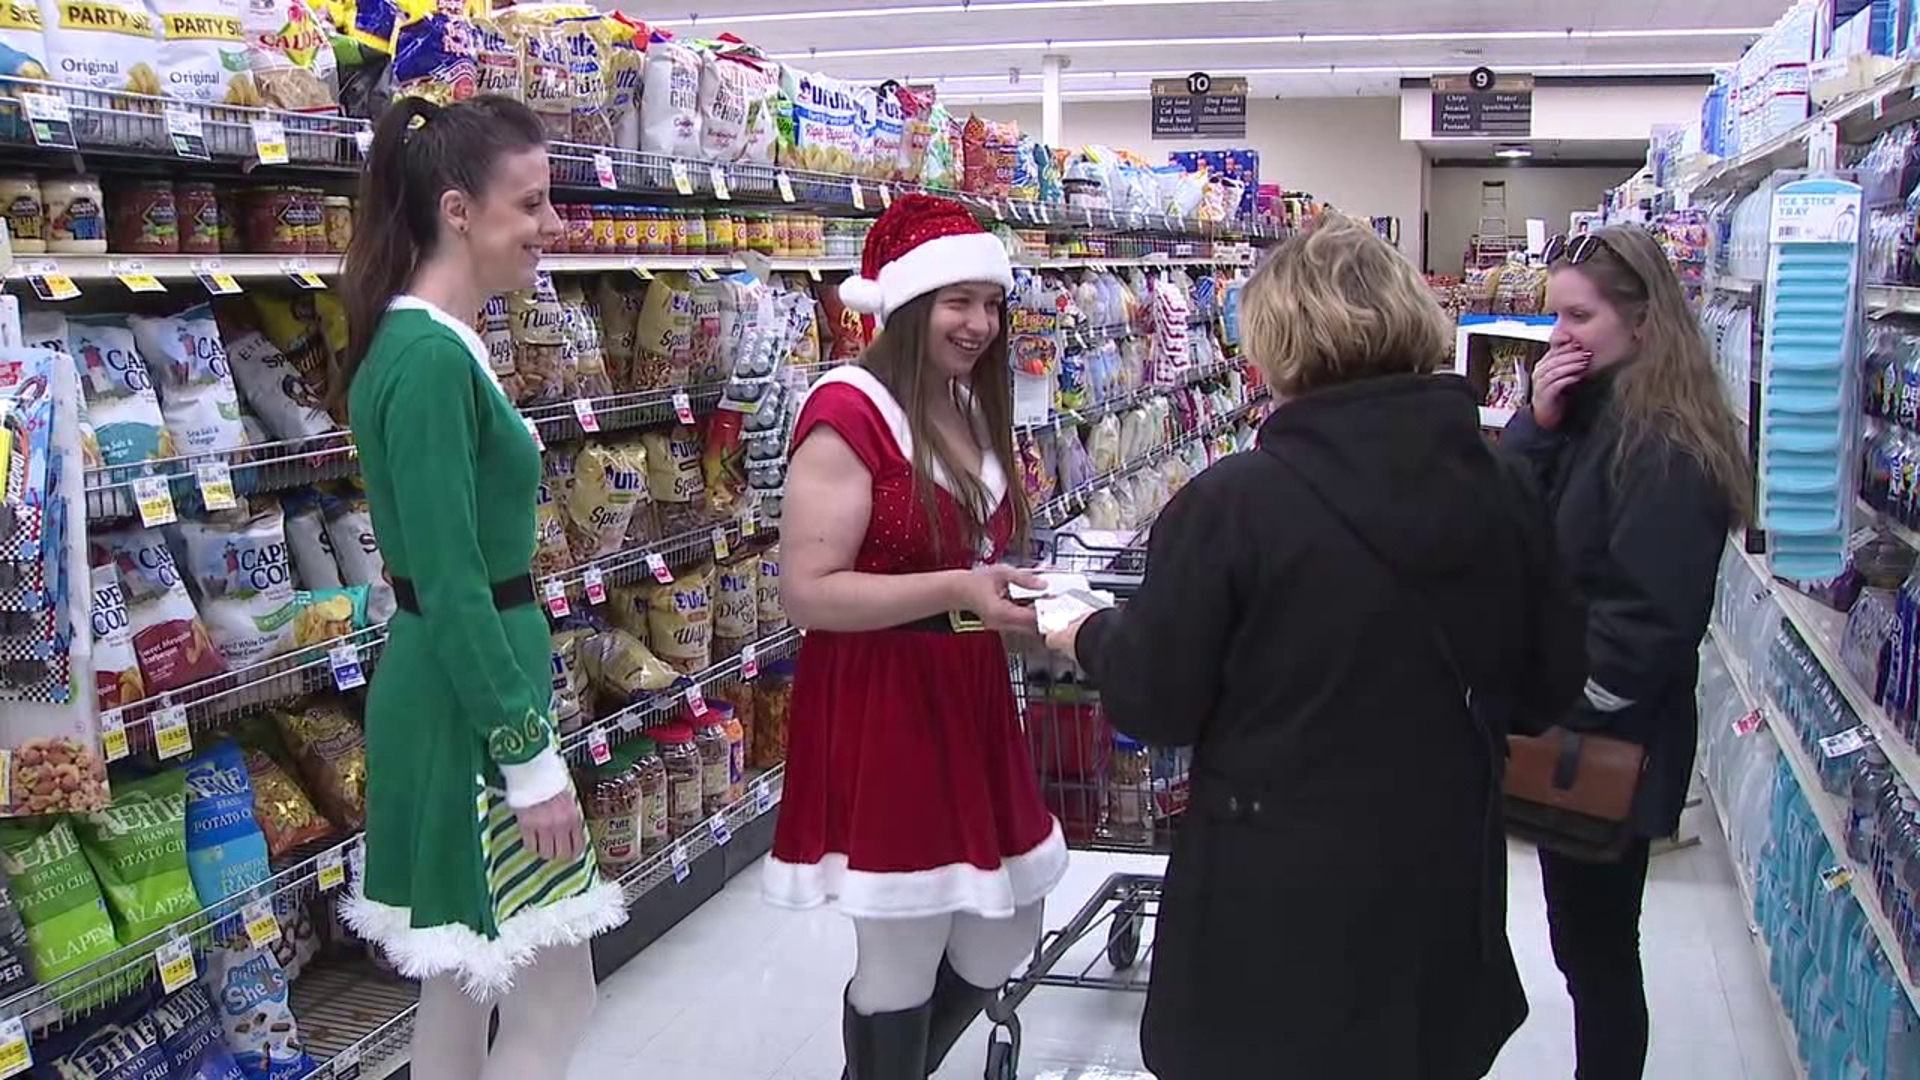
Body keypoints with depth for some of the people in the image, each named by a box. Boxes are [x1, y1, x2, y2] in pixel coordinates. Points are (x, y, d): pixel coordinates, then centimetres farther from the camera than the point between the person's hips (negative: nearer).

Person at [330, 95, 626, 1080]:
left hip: (454, 689, 10)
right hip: (468, 706, -10)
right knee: (553, 999, 1)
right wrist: (530, 755, -18)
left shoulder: (428, 343, 11)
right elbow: (452, 586, -22)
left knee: (462, 985, 19)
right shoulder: (431, 359, -20)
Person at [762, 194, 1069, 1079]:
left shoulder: (974, 407, 11)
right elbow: (806, 592, -21)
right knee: (901, 962, 3)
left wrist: (1015, 599, 6)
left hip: (970, 695, 9)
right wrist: (956, 591, -27)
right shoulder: (848, 413, -16)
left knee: (1002, 941, 18)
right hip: (881, 712, -9)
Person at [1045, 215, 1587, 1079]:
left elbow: (1152, 702, -11)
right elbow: (1550, 681, 7)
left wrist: (1088, 639, 9)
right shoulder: (1503, 492, -4)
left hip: (1277, 898, -4)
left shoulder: (1233, 501, -18)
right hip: (1443, 886, 4)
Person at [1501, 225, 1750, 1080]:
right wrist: (1538, 423, -8)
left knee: (1596, 944, 6)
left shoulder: (1667, 446, -19)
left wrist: (1562, 710, -17)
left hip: (1604, 747, -8)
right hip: (1555, 727, 8)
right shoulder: (1583, 410, 7)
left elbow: (1654, 617, -23)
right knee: (1583, 939, 19)